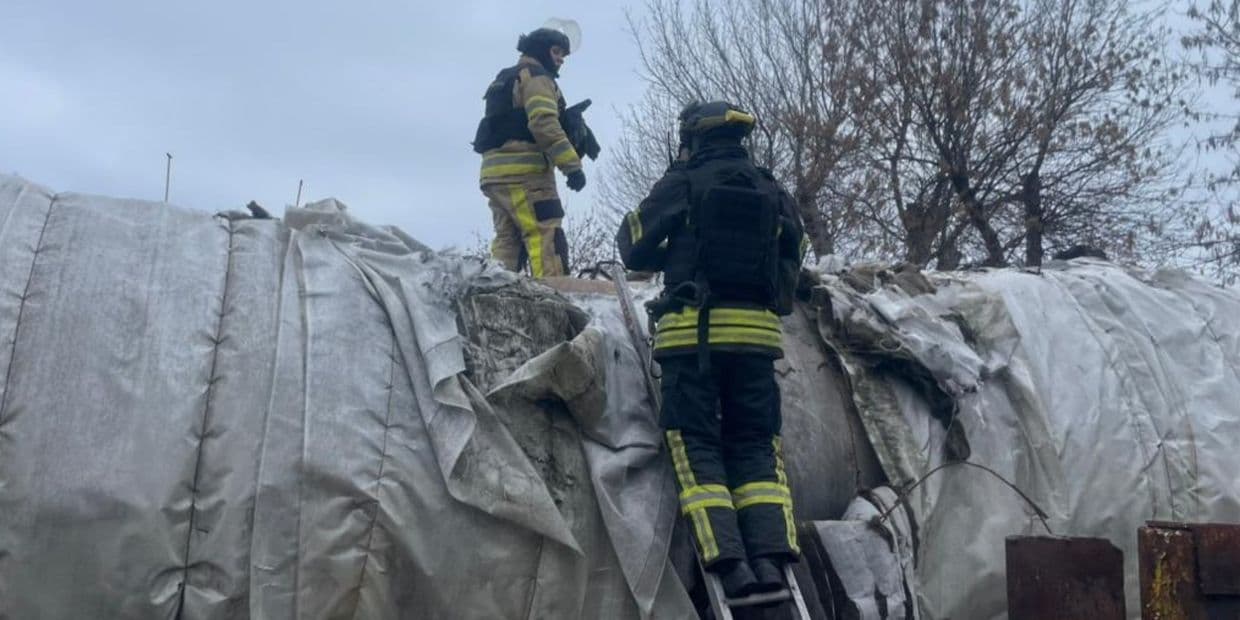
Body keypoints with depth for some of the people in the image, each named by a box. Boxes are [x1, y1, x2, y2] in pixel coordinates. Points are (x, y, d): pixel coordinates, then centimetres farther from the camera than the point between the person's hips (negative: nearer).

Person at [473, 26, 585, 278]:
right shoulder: (537, 77, 0)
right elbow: (544, 124, -15)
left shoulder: (504, 80, 30)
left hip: (494, 171, 9)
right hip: (524, 170, -9)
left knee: (508, 240, 9)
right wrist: (572, 164, -19)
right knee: (547, 239, -15)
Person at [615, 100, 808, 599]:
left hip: (693, 329, -3)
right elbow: (790, 262, 19)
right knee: (756, 445, 10)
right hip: (756, 331, 4)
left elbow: (635, 251, 5)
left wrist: (677, 255, 26)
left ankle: (729, 562, -13)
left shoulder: (682, 183, 1)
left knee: (696, 445, 0)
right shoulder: (772, 191, 13)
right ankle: (770, 555, -5)